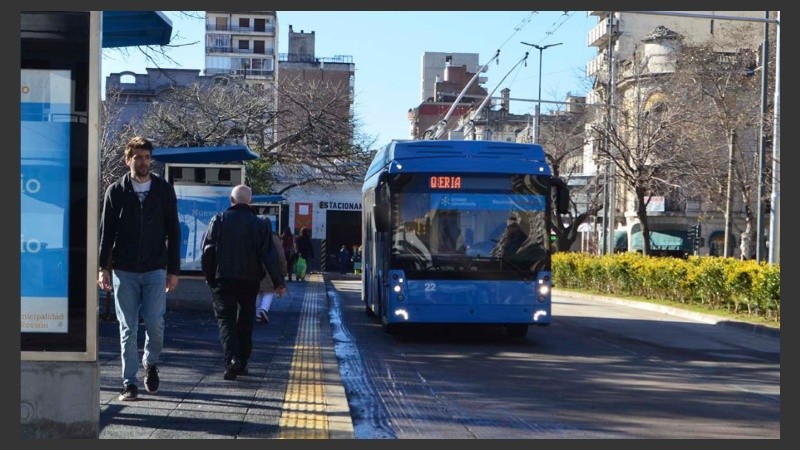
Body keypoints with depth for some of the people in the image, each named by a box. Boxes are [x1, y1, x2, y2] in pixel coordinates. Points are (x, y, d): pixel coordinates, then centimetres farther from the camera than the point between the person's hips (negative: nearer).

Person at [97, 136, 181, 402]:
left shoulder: (164, 190, 5)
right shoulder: (116, 191, 4)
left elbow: (173, 232, 7)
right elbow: (106, 231, 5)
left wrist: (173, 270, 2)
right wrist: (103, 267, -2)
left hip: (155, 270, 0)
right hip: (123, 270, 0)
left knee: (155, 322, -8)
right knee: (128, 328, 1)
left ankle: (150, 363, 21)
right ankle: (129, 383, 7)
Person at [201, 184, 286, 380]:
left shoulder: (219, 220, -2)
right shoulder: (261, 224, 1)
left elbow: (207, 250, -2)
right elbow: (269, 255, -3)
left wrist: (209, 276, 8)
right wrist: (278, 282, -1)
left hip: (223, 279, -2)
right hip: (250, 281, 2)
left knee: (226, 319, -2)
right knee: (245, 322, 15)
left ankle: (232, 358, -22)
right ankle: (242, 363, 18)